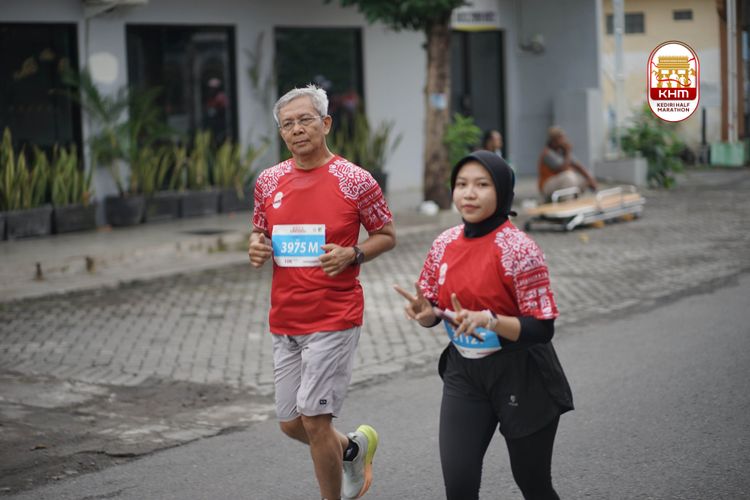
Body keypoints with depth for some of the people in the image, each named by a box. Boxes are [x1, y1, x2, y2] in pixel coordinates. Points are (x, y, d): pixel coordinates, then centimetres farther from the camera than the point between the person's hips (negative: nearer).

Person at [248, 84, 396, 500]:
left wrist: (352, 254, -17)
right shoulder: (269, 181, 6)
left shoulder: (355, 180, -7)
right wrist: (256, 247, -4)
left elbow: (386, 236, 2)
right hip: (284, 321, 6)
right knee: (290, 424, 11)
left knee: (313, 420, -8)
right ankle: (354, 447, 41)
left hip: (334, 320, -5)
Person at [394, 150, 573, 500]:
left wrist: (489, 320, -33)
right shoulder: (445, 244, 0)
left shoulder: (518, 248, -17)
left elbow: (542, 329, -18)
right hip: (463, 373, 5)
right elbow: (433, 313, 10)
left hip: (520, 376, -4)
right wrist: (423, 312, -14)